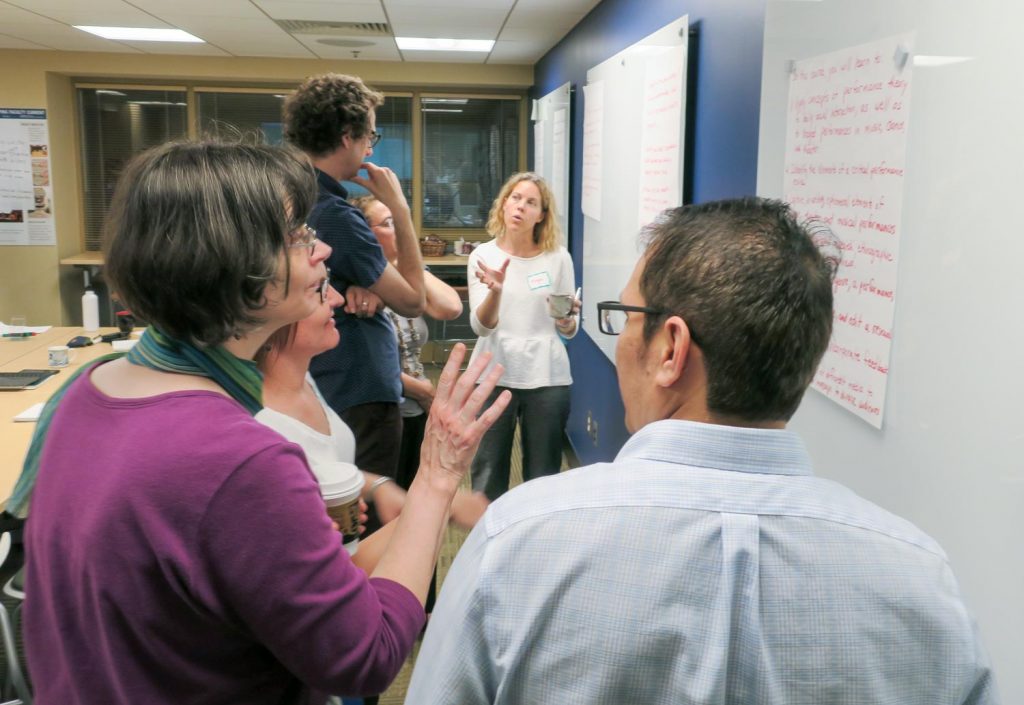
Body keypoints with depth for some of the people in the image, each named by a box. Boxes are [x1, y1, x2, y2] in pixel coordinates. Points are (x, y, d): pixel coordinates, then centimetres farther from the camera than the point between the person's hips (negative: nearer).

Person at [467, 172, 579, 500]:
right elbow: (481, 326, -11)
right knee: (488, 471, 6)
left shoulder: (558, 257, 0)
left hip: (546, 377, 1)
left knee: (543, 475, 9)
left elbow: (568, 331, 6)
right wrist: (495, 291, -30)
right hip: (494, 374, 0)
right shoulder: (483, 255, -1)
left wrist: (567, 320, -17)